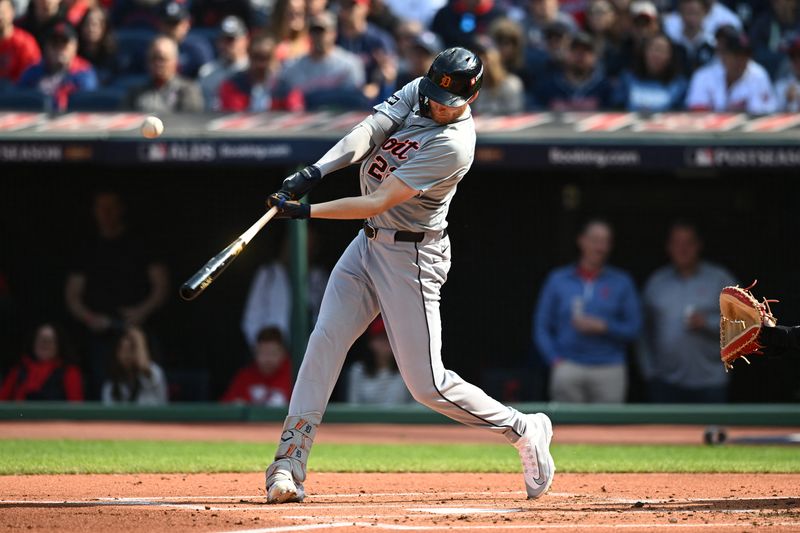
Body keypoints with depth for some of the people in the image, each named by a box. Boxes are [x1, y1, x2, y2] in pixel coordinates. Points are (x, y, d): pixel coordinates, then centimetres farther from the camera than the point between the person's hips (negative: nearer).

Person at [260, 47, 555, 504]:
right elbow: (368, 132, -14)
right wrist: (315, 171, -31)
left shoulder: (454, 144, -24)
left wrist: (306, 211, -29)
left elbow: (378, 202, -26)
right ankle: (288, 468, -7)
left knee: (427, 384, -5)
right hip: (368, 243, 7)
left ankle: (525, 431, 14)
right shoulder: (415, 94, -1)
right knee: (324, 343, -5)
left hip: (411, 257, -7)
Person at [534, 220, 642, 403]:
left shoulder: (621, 282, 8)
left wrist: (602, 327, -9)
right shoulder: (558, 280, 10)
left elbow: (634, 328, 5)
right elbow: (541, 328, 11)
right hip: (568, 369, 0)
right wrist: (555, 359, -2)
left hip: (609, 372, 0)